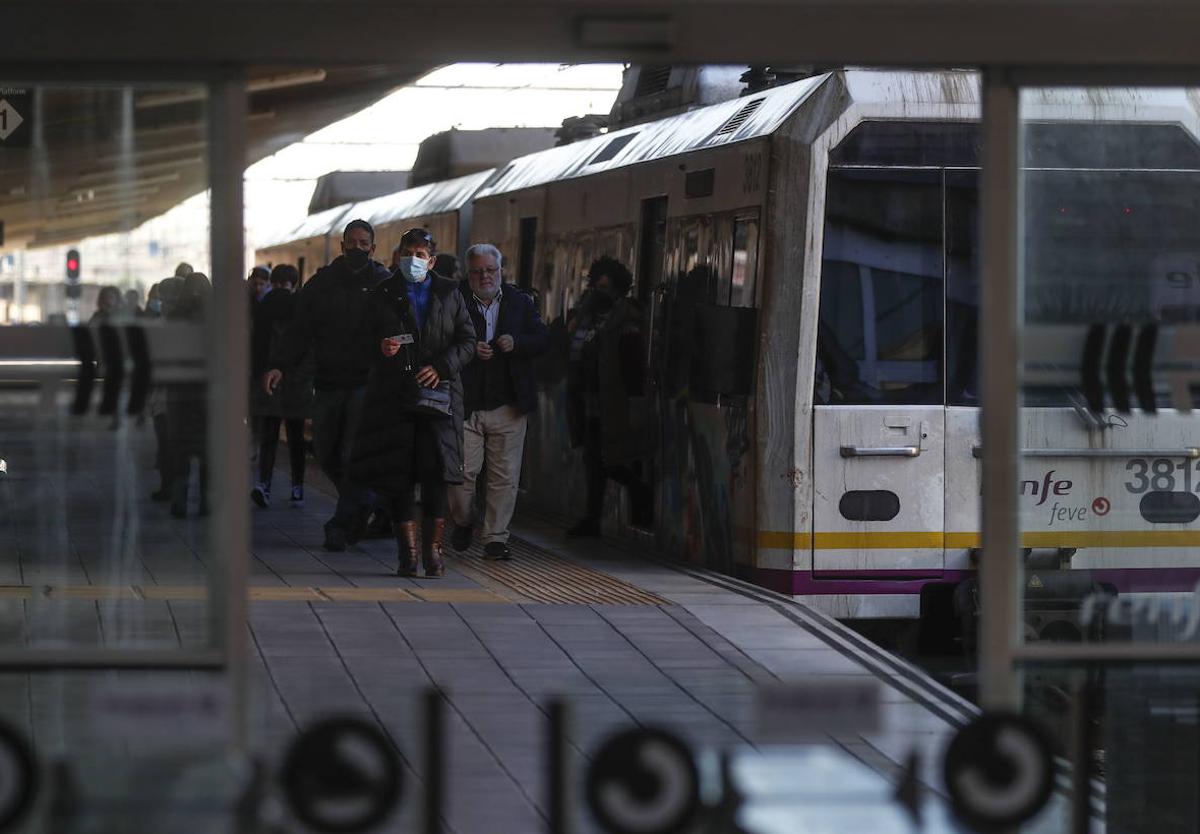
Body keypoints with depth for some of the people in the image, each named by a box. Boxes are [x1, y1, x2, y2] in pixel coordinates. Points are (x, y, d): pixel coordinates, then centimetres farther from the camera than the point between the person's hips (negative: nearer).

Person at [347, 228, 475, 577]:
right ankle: (408, 552, 2)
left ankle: (433, 549, -4)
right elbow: (369, 340, 13)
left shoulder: (449, 294, 11)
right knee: (399, 476, -3)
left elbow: (468, 341, 8)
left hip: (438, 392, 0)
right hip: (395, 396, 0)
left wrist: (441, 367, -8)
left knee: (436, 472, -10)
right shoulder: (383, 295, 10)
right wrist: (382, 348, -10)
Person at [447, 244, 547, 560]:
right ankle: (462, 521, 26)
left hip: (509, 405, 2)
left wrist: (516, 343, -12)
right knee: (464, 470, -1)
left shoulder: (520, 303, 9)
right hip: (466, 404, -2)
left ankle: (495, 537, 9)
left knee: (505, 475, 1)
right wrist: (471, 350, -21)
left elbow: (540, 341, 7)